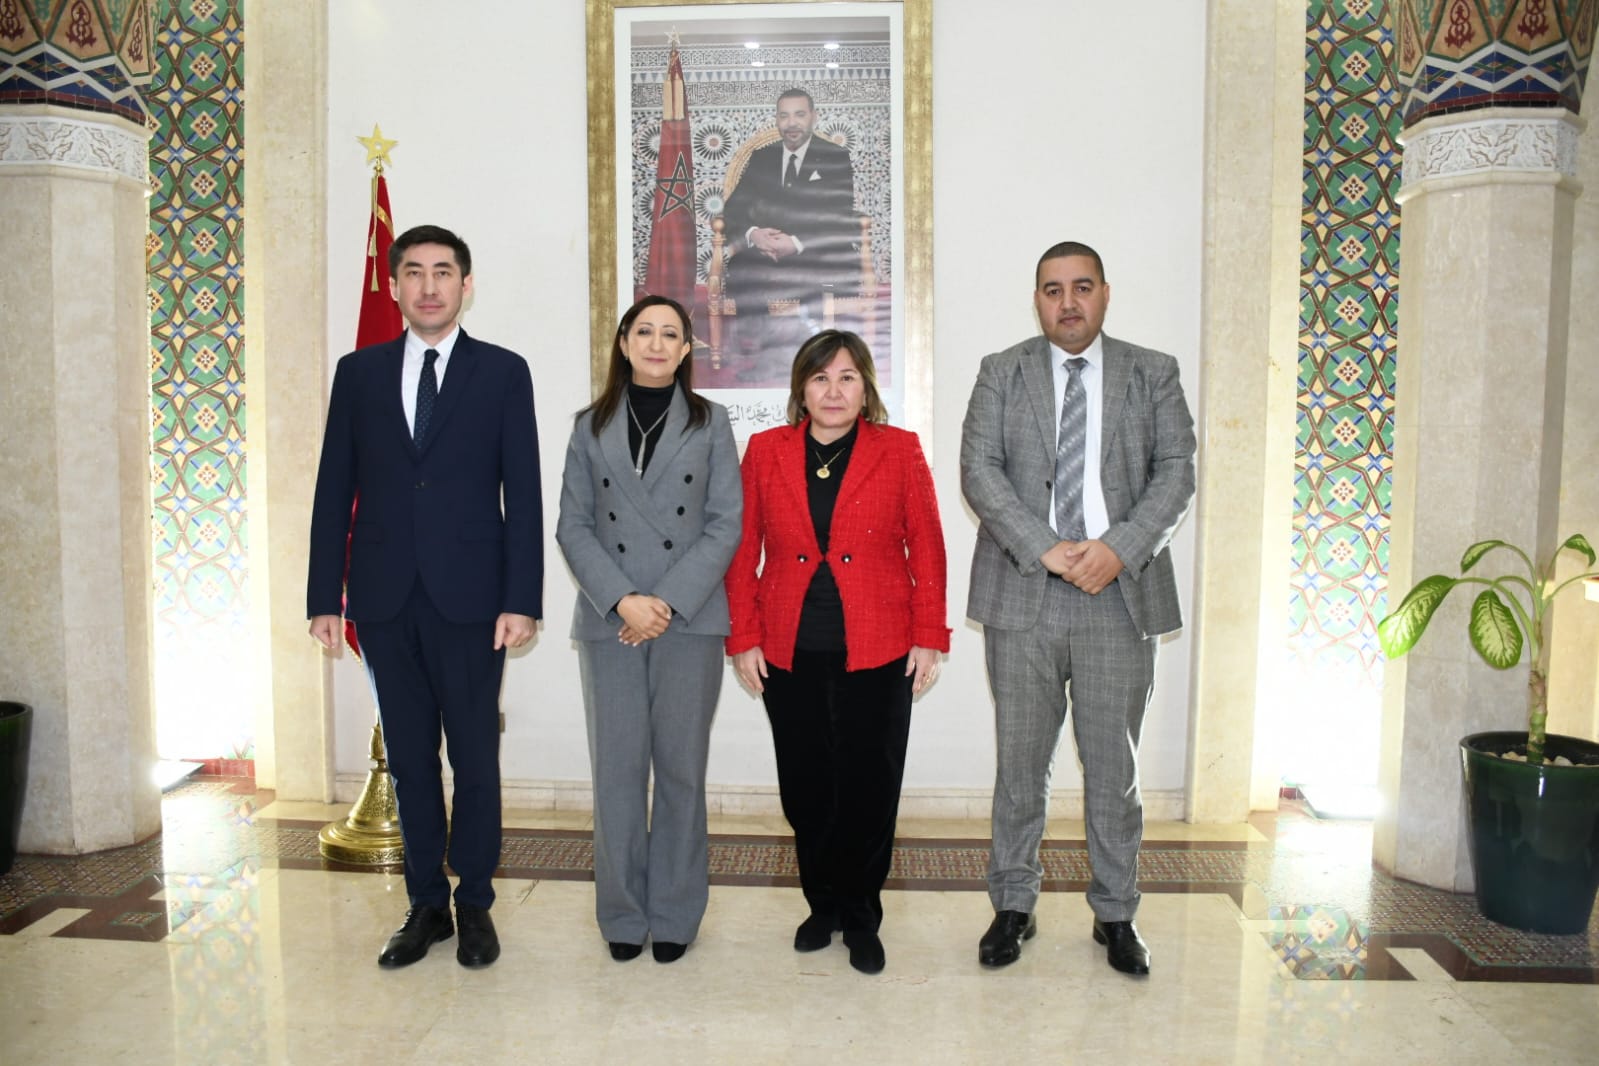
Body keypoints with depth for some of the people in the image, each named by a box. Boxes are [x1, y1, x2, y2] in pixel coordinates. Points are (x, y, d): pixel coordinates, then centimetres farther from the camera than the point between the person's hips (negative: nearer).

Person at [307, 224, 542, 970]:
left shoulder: (503, 372, 2)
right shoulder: (358, 372, 9)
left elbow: (522, 495, -2)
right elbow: (334, 491, 8)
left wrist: (522, 600, -9)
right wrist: (324, 597, 3)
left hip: (469, 599, -2)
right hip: (385, 600, 3)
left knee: (476, 756, 5)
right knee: (410, 758, 11)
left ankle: (474, 903, 22)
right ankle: (425, 904, 25)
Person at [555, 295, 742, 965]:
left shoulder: (709, 423, 6)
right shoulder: (593, 426, 10)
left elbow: (726, 523, 0)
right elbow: (573, 526, 4)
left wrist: (669, 601, -10)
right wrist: (622, 600, -10)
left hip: (689, 620, -1)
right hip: (609, 622, 1)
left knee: (681, 768, 4)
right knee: (617, 769, 4)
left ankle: (674, 915, 18)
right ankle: (622, 915, 18)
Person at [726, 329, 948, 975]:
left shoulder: (899, 451, 2)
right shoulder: (765, 451, 6)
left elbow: (926, 547, 3)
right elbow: (742, 551, 7)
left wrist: (928, 637, -1)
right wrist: (743, 639, 3)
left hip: (877, 654, -1)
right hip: (789, 654, 2)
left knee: (869, 788, 3)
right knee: (805, 788, 8)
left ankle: (861, 918, 23)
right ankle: (822, 905, 29)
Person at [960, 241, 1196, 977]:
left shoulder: (1152, 373, 9)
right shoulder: (1001, 372, 7)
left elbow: (1176, 470, 2)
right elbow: (979, 471, -3)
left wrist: (1120, 547, -14)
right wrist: (1048, 550, -14)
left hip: (1121, 595, 1)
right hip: (1023, 595, 0)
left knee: (1115, 765, 9)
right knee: (1020, 762, 8)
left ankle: (1115, 913, 25)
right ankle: (1013, 906, 23)